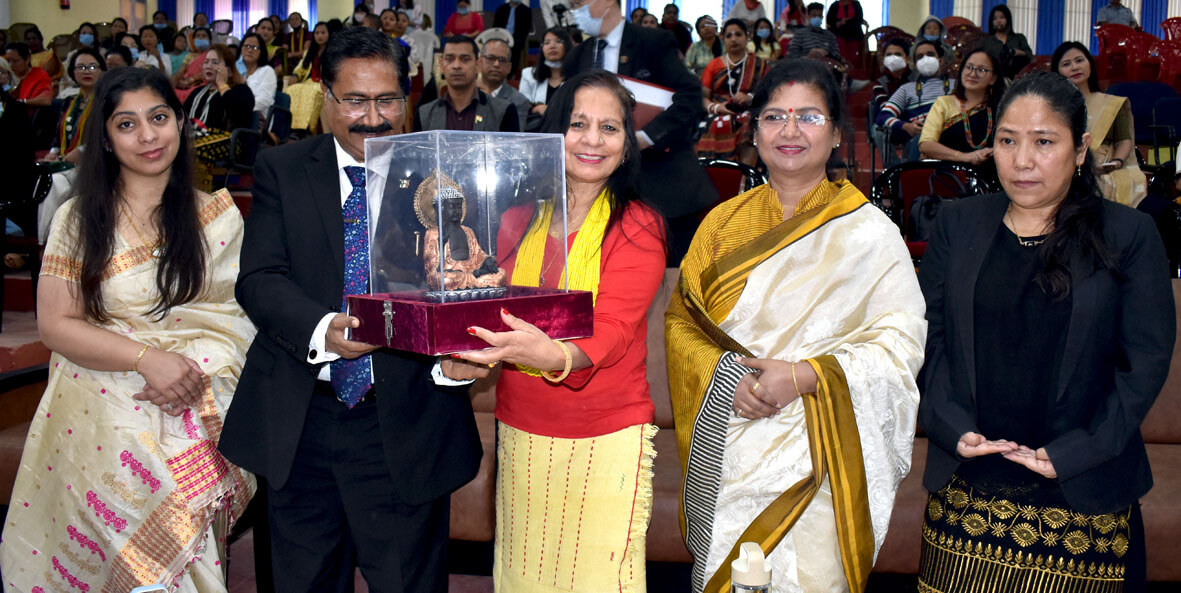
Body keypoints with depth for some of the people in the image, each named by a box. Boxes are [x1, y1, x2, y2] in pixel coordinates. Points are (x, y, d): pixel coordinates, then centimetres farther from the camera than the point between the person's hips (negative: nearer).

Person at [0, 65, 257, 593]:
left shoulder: (218, 215, 6)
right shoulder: (78, 220, 4)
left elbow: (236, 317, 4)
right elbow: (55, 325, -1)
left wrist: (195, 371, -15)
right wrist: (148, 358, -15)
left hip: (195, 417, 0)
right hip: (104, 411, 0)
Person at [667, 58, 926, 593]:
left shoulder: (868, 231, -4)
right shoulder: (724, 223, 7)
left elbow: (901, 341, -8)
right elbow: (681, 319, 6)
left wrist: (804, 376, -20)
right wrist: (726, 378, -13)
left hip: (810, 454, -3)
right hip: (720, 452, 3)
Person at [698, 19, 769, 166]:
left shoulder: (759, 65, 17)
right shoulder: (714, 65, 19)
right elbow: (703, 97, 13)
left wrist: (750, 97, -11)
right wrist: (715, 107, -8)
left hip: (750, 117, 0)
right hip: (718, 119, 0)